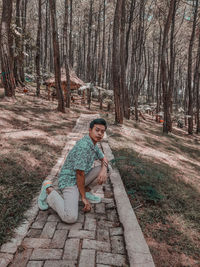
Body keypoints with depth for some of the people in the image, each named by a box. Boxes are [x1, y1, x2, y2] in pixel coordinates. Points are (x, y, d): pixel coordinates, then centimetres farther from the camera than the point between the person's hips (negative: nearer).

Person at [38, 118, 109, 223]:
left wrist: (104, 171, -9)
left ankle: (85, 191, 14)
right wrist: (83, 198, -14)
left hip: (80, 179, 9)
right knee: (70, 218, -25)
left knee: (104, 168, 3)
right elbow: (80, 174, -23)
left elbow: (104, 159, 15)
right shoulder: (83, 146, -25)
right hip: (69, 181, -9)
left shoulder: (93, 144, 5)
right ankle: (49, 190, -4)